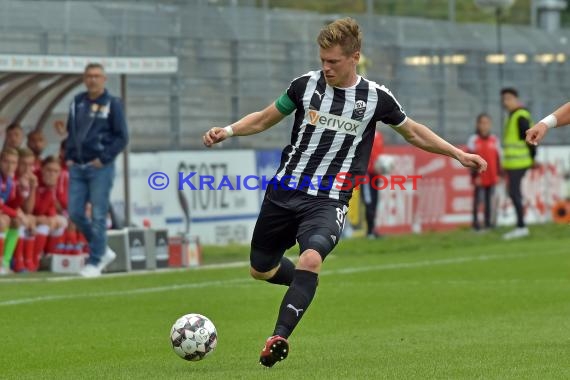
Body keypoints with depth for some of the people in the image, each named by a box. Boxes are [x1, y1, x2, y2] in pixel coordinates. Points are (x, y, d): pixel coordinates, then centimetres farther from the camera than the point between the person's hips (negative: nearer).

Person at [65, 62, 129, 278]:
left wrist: (104, 158, -11)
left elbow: (122, 137, -5)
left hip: (100, 168, -5)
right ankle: (103, 251, 19)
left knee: (98, 215, -5)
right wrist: (68, 157, 8)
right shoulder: (77, 103, 12)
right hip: (77, 167, 5)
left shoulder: (112, 104, -3)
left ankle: (95, 262, 2)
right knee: (75, 213, 2)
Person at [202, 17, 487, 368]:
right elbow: (264, 119, 13)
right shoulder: (306, 84, 1)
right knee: (261, 269, 11)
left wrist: (458, 154, 11)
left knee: (310, 260, -30)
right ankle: (306, 286, 42)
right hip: (285, 191, 3)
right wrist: (228, 131, -3)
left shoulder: (375, 97, -1)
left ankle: (279, 338, -33)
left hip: (329, 201, -3)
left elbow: (414, 132, 15)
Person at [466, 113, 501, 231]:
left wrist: (498, 174, 10)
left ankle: (488, 221, 14)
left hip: (491, 176, 4)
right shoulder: (473, 140, -4)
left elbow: (497, 158, 12)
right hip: (479, 176, -4)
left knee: (489, 198, 8)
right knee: (478, 198, -2)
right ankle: (475, 221, 5)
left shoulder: (494, 140, 8)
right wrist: (475, 175, -11)